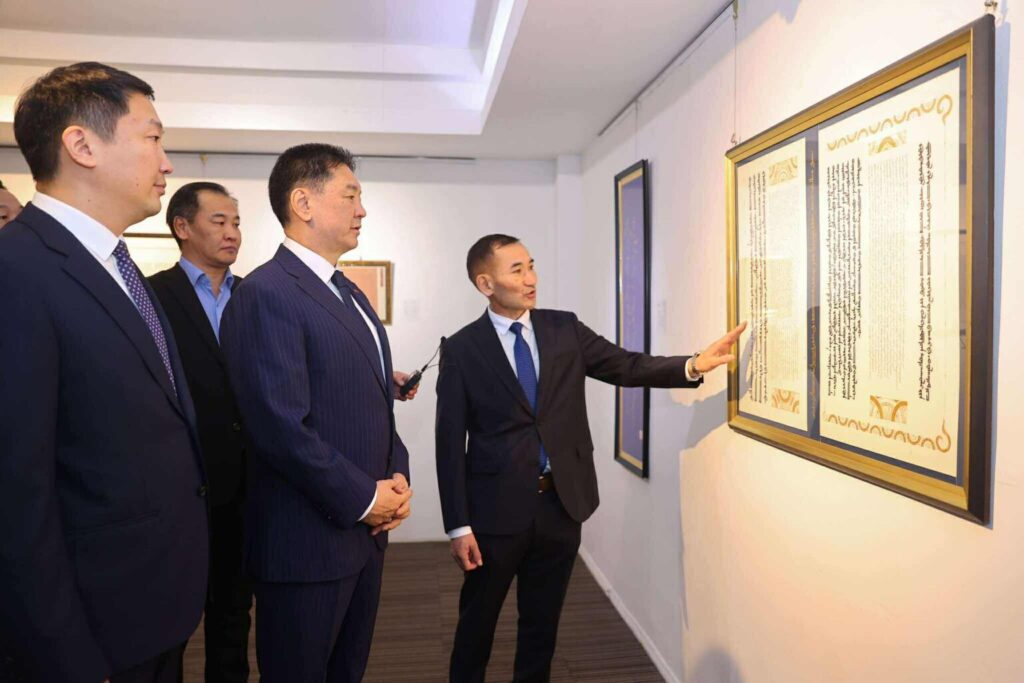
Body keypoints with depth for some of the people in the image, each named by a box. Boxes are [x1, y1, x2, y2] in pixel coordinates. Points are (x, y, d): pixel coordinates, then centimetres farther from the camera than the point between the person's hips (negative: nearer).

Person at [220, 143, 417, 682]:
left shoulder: (349, 293, 12)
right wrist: (364, 500, -14)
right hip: (309, 539, -8)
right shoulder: (266, 294, -17)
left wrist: (397, 477, 0)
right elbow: (283, 429, -24)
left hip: (366, 529, 8)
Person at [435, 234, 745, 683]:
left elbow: (628, 367, -1)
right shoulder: (461, 349, -6)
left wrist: (693, 364, -18)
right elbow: (450, 443, -7)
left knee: (543, 621, 18)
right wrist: (458, 525, -9)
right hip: (497, 507, -2)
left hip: (562, 503, 3)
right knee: (477, 621, 15)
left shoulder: (565, 329, 3)